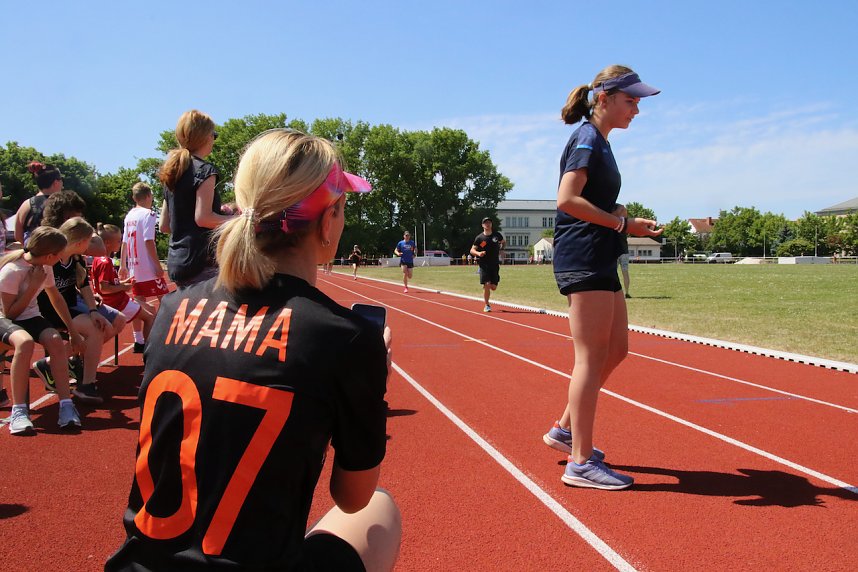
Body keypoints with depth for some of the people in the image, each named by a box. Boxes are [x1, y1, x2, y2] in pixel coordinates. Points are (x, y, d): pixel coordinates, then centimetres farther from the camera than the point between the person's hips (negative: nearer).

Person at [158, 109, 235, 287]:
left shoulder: (173, 172, 16)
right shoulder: (205, 170, -8)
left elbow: (164, 225, 16)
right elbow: (202, 218, -17)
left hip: (176, 262, 9)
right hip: (200, 260, -9)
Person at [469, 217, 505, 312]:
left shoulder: (497, 235, 4)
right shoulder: (479, 237, -3)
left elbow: (504, 242, 23)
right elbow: (472, 250, 0)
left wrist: (501, 250, 5)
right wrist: (478, 253, -20)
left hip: (495, 264, 2)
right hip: (484, 264, -2)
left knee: (493, 287, -1)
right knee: (487, 285, -13)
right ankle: (487, 305, 3)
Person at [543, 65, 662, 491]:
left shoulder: (599, 143, 20)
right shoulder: (587, 139, -9)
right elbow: (566, 200, -22)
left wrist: (630, 227, 7)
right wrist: (620, 222, -15)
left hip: (600, 261, 10)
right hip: (583, 259, -10)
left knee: (616, 349, 15)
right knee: (592, 358, -7)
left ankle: (565, 429, 25)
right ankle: (581, 462, 0)